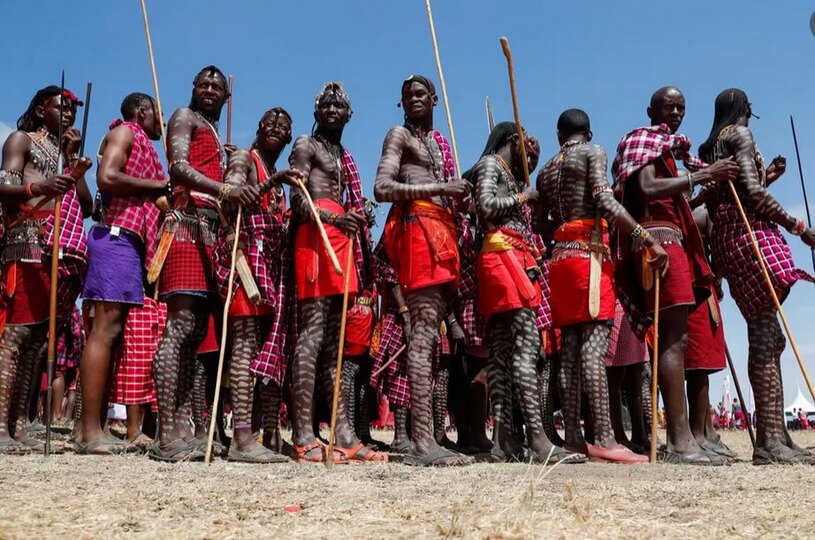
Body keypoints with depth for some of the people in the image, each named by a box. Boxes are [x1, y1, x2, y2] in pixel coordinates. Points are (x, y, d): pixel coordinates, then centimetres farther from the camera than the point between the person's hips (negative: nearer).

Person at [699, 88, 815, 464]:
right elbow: (751, 192, -13)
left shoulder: (709, 148, 24)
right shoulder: (740, 134, 0)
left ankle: (776, 435, 6)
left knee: (768, 337, 8)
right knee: (766, 338, -15)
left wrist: (766, 177, 25)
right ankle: (770, 440, -19)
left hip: (725, 236, 9)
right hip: (749, 232, -9)